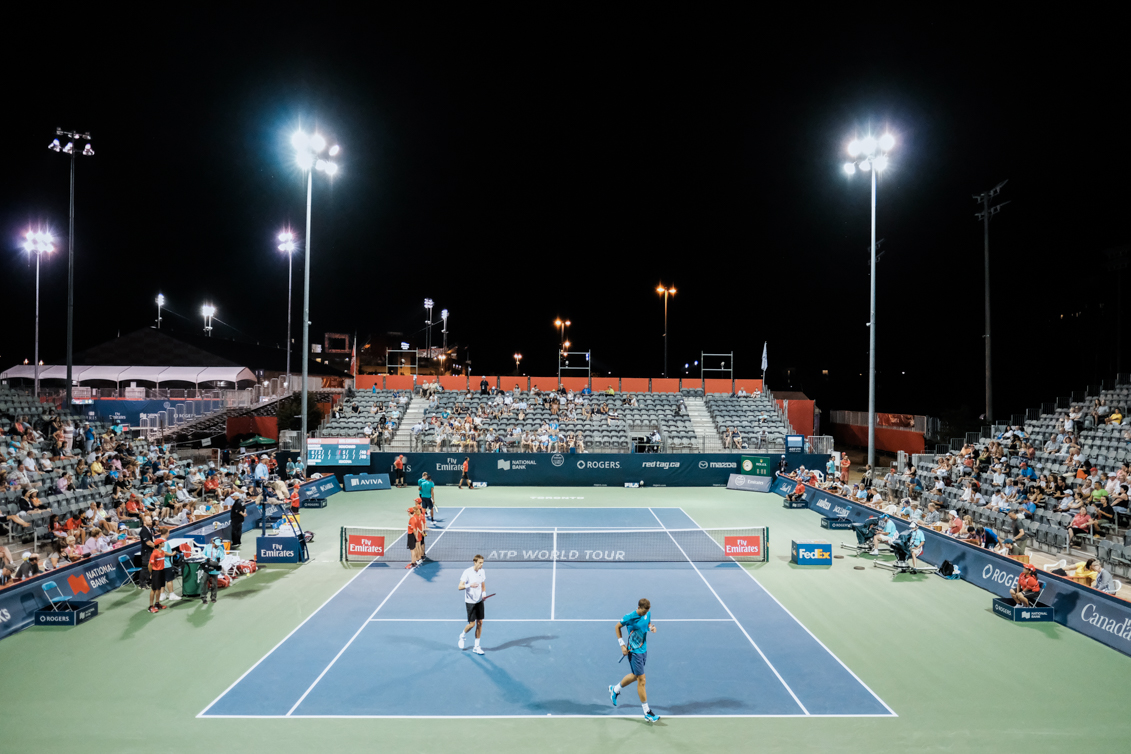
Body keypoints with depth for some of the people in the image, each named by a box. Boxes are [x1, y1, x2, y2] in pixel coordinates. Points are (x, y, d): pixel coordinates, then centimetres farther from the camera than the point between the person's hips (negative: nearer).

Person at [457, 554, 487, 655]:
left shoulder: (482, 572, 2)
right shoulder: (467, 572, -16)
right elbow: (460, 587, -19)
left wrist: (484, 593, -2)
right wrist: (470, 585, -35)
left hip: (480, 601, 5)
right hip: (470, 602, -5)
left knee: (480, 623, 3)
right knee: (472, 624, -5)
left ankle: (476, 647, 14)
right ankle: (462, 636, 27)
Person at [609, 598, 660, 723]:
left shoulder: (648, 613, -4)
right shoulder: (630, 617, -21)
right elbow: (618, 627, -8)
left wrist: (651, 627, -7)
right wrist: (622, 645, -11)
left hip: (644, 650, 8)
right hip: (634, 651, -8)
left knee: (635, 676, 22)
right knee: (641, 680, -5)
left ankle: (615, 690, 45)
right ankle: (647, 712, 5)